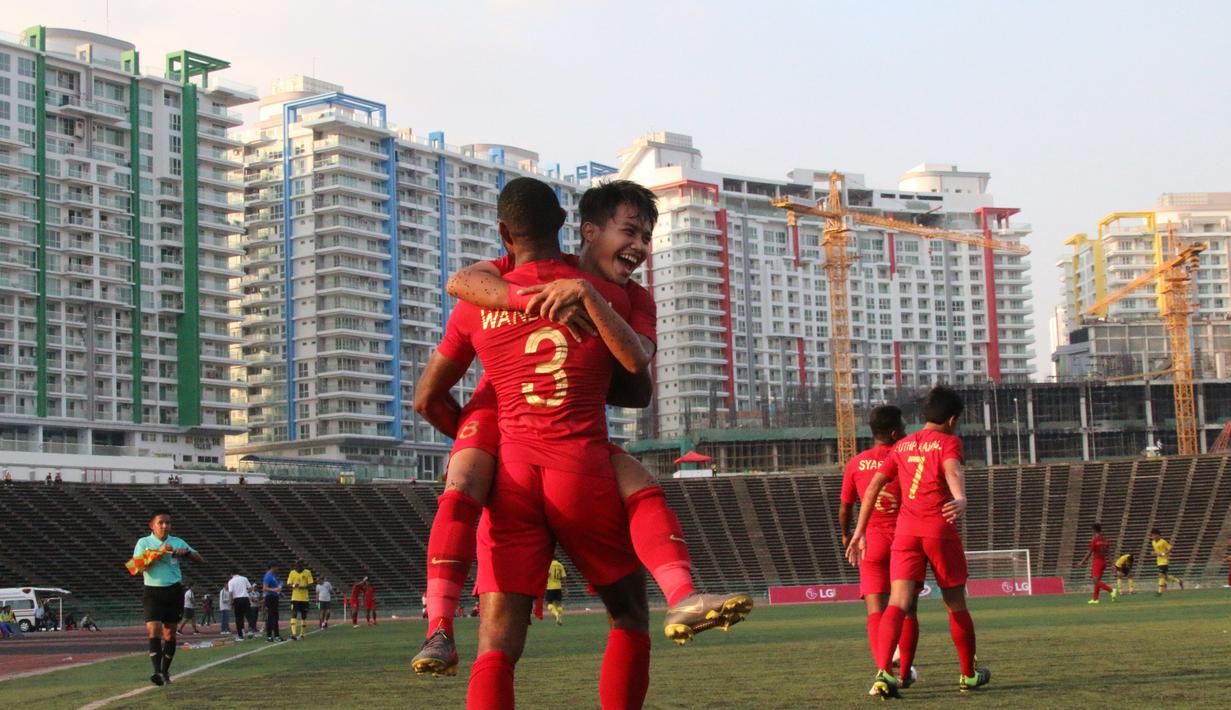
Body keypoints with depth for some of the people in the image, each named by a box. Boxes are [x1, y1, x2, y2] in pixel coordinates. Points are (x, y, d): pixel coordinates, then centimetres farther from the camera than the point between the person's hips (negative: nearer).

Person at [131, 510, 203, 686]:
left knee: (170, 632, 7)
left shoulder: (177, 542, 7)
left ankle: (165, 671, 20)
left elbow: (200, 560, 6)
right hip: (153, 592, -2)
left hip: (174, 590, 2)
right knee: (153, 628, -18)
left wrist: (186, 552, -13)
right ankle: (157, 672, -24)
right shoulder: (143, 543, 2)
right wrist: (159, 552, -19)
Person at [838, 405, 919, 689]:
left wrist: (846, 535, 27)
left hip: (872, 544, 1)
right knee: (907, 608, 14)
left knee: (876, 610, -5)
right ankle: (904, 673, 21)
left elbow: (844, 508, 9)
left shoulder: (856, 464, 2)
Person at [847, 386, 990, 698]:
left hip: (904, 531, 4)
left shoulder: (902, 446, 17)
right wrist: (961, 499, -40)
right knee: (956, 604, 12)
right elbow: (952, 471, -21)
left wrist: (859, 533, 14)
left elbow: (873, 486, 11)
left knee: (899, 603, -8)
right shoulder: (947, 442, 2)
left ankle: (883, 672, -28)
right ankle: (969, 675, 26)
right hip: (940, 530, -4)